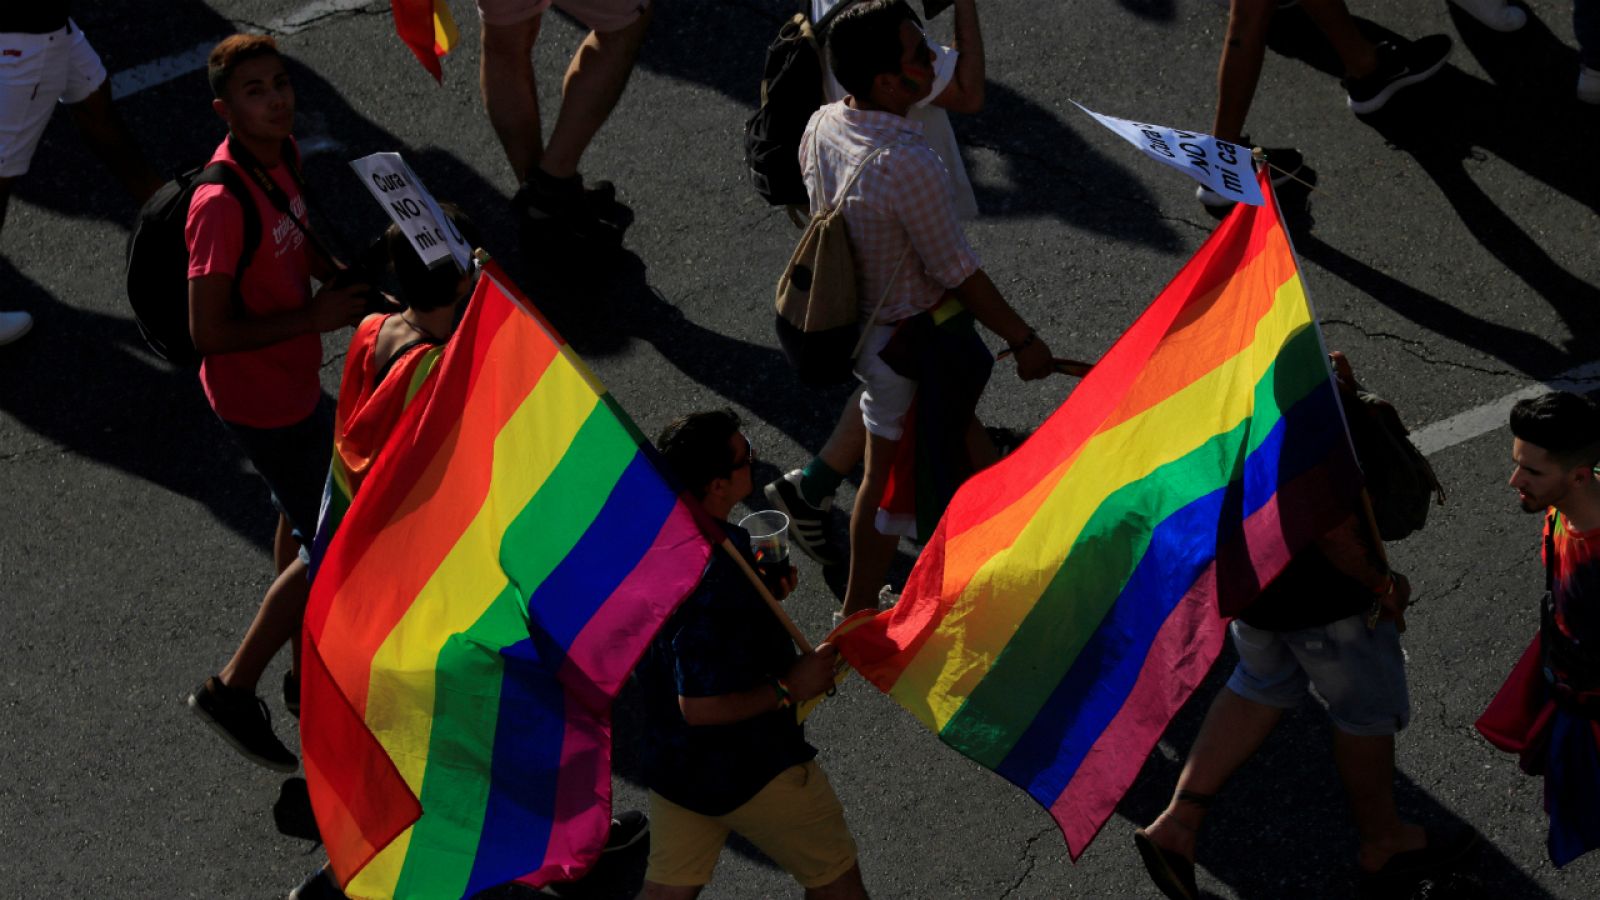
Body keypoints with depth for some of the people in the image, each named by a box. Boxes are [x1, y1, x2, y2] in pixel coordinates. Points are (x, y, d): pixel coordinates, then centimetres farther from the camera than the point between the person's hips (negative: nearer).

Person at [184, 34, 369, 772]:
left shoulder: (280, 155, -5)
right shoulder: (222, 205, -32)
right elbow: (207, 332, -30)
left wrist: (344, 280, -1)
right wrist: (313, 319, -26)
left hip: (295, 380, 9)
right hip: (261, 400, -9)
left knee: (303, 520, 26)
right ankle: (232, 689, 15)